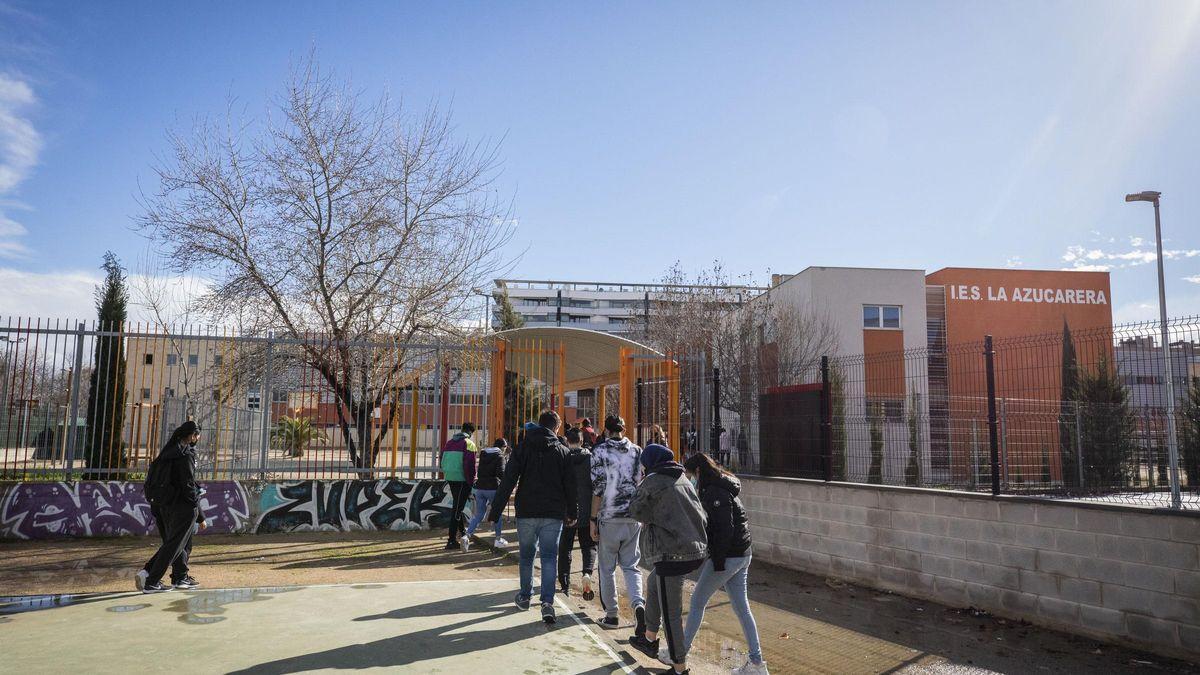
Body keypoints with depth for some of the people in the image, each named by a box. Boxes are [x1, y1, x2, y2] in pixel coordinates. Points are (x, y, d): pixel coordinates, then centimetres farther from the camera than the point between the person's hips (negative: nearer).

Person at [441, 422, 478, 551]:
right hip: (462, 480, -7)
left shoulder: (449, 443, 14)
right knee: (457, 508, -4)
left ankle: (462, 529, 40)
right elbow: (470, 465, -16)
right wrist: (471, 481, -8)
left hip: (450, 478, 7)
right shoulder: (468, 443, -10)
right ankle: (451, 540, -5)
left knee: (456, 505, 24)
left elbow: (442, 462, 16)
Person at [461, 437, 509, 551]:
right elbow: (501, 473, -16)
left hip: (480, 487, 5)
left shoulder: (483, 454, 13)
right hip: (492, 488, -5)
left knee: (479, 515, 9)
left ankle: (466, 536, -10)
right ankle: (499, 539, 20)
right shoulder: (499, 456, -7)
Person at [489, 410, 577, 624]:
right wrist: (572, 513, 16)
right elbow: (570, 486, 5)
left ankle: (525, 597, 29)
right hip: (554, 514, 0)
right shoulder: (563, 451, 2)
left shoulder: (523, 448, 0)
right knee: (549, 556, 2)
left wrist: (495, 511, -3)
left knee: (526, 555, 16)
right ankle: (547, 602, -10)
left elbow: (508, 481, -5)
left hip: (527, 512, 1)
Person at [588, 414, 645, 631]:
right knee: (631, 565, 11)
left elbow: (597, 487, -10)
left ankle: (611, 615, 16)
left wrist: (593, 519, -5)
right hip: (634, 516, 3)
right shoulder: (636, 451, 6)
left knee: (607, 568, 10)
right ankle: (638, 603, -12)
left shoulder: (600, 451, -6)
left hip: (609, 517, -3)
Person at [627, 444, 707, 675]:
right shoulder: (684, 481, 12)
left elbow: (636, 510, 0)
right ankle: (650, 639, 41)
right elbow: (700, 514, 17)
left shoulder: (652, 482, -10)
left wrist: (641, 490, 14)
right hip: (696, 550, 9)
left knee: (671, 614, 2)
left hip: (672, 554, -9)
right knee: (653, 583, 29)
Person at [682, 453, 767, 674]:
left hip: (727, 557, -9)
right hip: (742, 556, 9)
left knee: (697, 601, 6)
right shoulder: (722, 488, 13)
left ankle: (681, 650, 19)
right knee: (741, 607, 11)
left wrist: (718, 563, -19)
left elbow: (724, 530, -23)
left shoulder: (715, 493, -18)